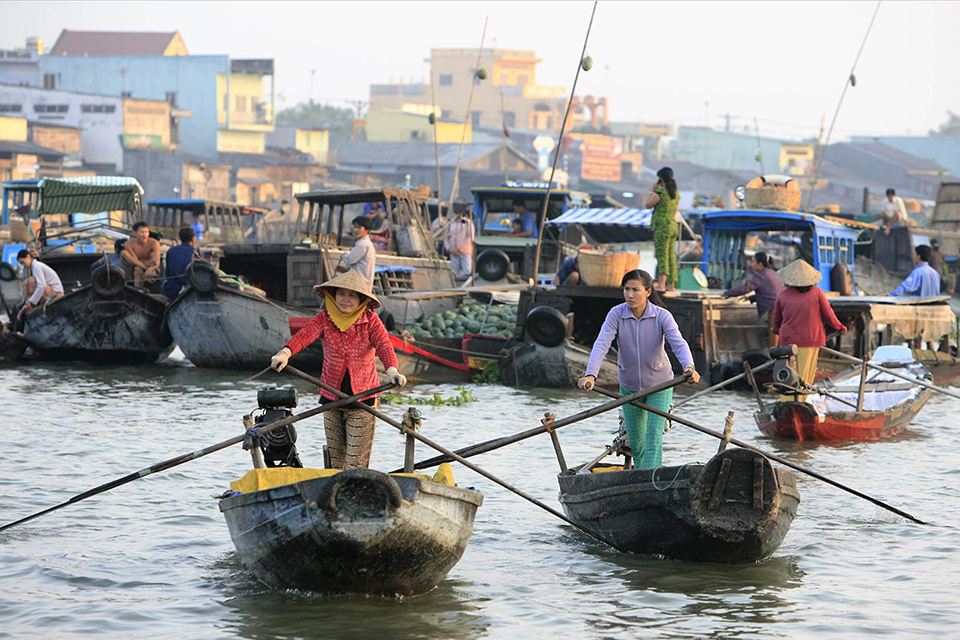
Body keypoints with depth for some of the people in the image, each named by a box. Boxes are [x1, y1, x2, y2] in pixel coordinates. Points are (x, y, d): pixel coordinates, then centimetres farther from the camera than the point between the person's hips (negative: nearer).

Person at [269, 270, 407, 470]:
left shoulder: (370, 321, -4)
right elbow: (305, 334, -19)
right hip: (331, 396, 2)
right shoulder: (324, 319, -1)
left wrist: (392, 370, -40)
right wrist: (286, 352, -41)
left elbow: (383, 345, -19)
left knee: (356, 460, -4)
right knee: (334, 455, 13)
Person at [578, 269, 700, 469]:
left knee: (653, 437, -14)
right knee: (636, 442, 14)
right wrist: (590, 375, -46)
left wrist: (689, 367, -56)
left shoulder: (662, 316, -20)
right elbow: (601, 344, -29)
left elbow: (679, 343, -34)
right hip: (629, 386, 2)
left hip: (659, 384, -2)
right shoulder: (616, 314, -17)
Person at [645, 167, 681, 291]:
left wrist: (652, 190, 0)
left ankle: (661, 284, -21)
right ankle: (671, 285, 15)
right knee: (671, 256, 11)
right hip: (673, 226, 8)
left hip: (662, 226, -8)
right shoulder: (676, 193, 12)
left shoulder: (660, 191, -13)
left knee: (662, 255, -12)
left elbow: (648, 204, -9)